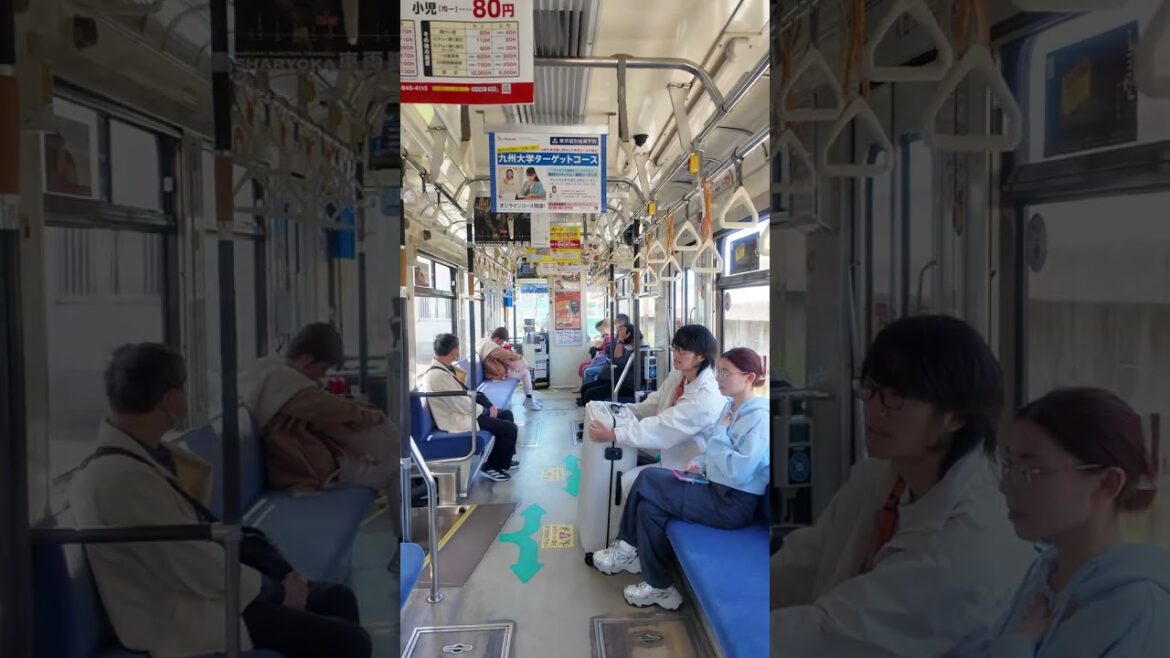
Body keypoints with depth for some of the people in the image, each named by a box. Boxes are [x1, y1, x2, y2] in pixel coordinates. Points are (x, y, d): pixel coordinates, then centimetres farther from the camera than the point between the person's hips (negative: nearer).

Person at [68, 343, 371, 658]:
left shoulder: (140, 452, 4)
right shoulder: (123, 478, -27)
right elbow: (201, 570, -22)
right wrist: (279, 591, -10)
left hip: (192, 587, 10)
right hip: (180, 619, -10)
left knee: (338, 598, 9)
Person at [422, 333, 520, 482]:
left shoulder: (442, 367, 2)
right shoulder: (438, 375, -28)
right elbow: (462, 406, -25)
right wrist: (487, 411, -9)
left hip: (460, 409, 10)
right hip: (456, 419, -10)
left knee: (506, 414, 16)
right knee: (510, 428, -10)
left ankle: (504, 461, 27)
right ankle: (491, 467, 9)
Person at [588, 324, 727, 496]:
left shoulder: (706, 397, -27)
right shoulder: (676, 377, 3)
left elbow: (662, 427, -31)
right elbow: (649, 407, 5)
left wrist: (613, 434, -33)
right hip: (669, 457, 9)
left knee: (630, 480, -17)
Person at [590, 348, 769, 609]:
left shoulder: (758, 416, -20)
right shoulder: (731, 406, 9)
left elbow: (738, 472, -29)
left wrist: (719, 433, -17)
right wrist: (701, 462, 2)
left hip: (733, 503, -9)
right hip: (716, 487, 9)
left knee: (646, 485, -11)